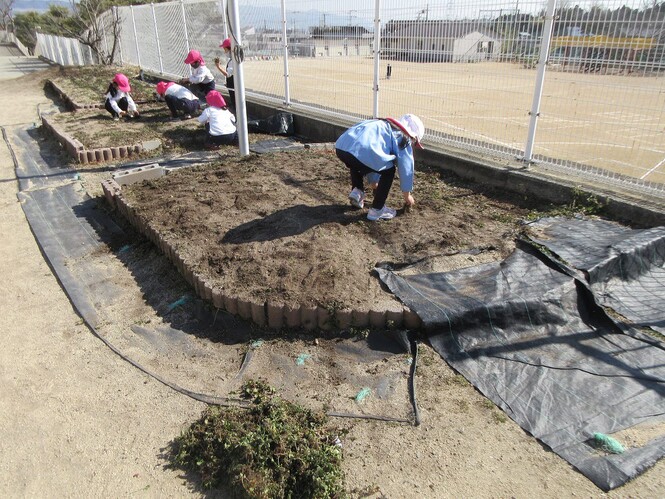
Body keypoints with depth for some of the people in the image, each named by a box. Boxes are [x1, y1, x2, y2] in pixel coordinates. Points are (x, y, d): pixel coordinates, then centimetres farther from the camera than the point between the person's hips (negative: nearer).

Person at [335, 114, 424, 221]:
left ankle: (357, 192, 21)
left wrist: (375, 184, 61)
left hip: (341, 147, 7)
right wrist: (407, 195, 39)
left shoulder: (383, 127, 41)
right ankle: (376, 210, 16)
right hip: (361, 152, -7)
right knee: (389, 171, 16)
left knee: (356, 163, 40)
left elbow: (372, 162, 49)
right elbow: (405, 168, 24)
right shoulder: (404, 140, 20)